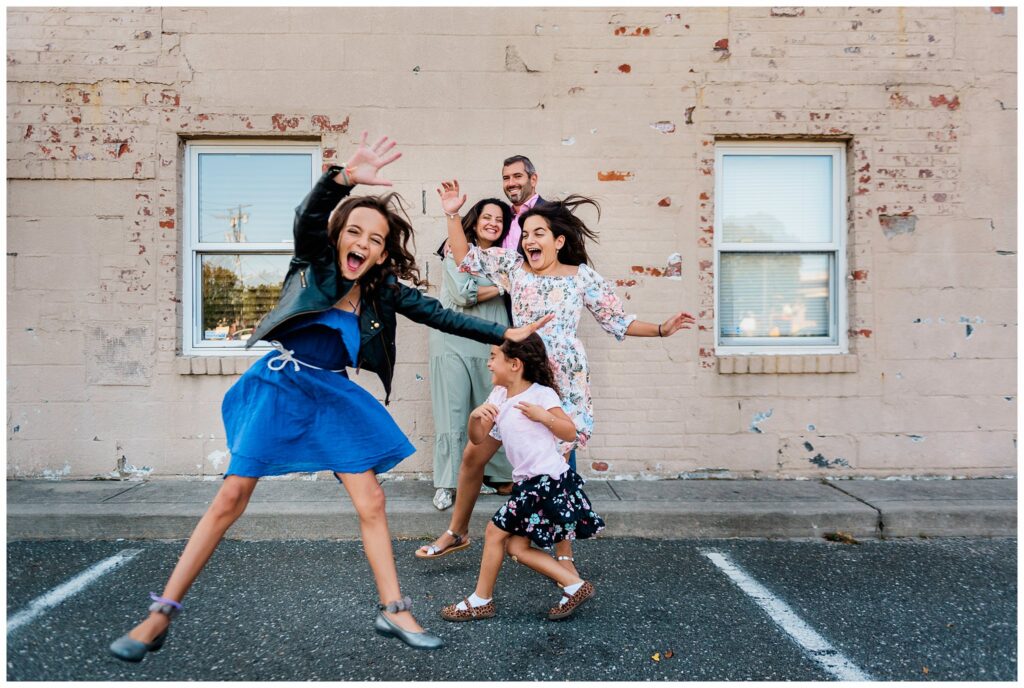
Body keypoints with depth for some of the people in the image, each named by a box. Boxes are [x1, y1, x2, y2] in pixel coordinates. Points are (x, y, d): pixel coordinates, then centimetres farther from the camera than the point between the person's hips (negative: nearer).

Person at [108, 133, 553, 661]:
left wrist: (503, 334, 5)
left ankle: (393, 611, 14)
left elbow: (439, 316, 6)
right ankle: (160, 614, 12)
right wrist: (343, 178, -46)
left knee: (371, 503, 1)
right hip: (280, 385, -3)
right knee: (232, 496, -2)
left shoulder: (385, 291, 2)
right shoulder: (313, 263, -7)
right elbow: (307, 220, -27)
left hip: (334, 395, 4)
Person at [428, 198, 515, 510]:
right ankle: (446, 484, 6)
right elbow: (462, 295, -10)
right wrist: (502, 286, -5)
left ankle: (500, 476, 16)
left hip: (492, 344, 4)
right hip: (454, 341, -3)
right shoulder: (456, 252, 3)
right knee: (452, 414, -2)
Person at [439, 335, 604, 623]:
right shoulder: (498, 396, 9)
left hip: (547, 480, -8)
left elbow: (570, 433, -6)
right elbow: (478, 439, 9)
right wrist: (475, 416, -11)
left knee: (496, 531, -1)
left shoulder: (542, 394, -10)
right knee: (517, 546, 7)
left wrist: (543, 416, -21)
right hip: (528, 482, 8)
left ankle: (481, 601, 16)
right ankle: (575, 585, 13)